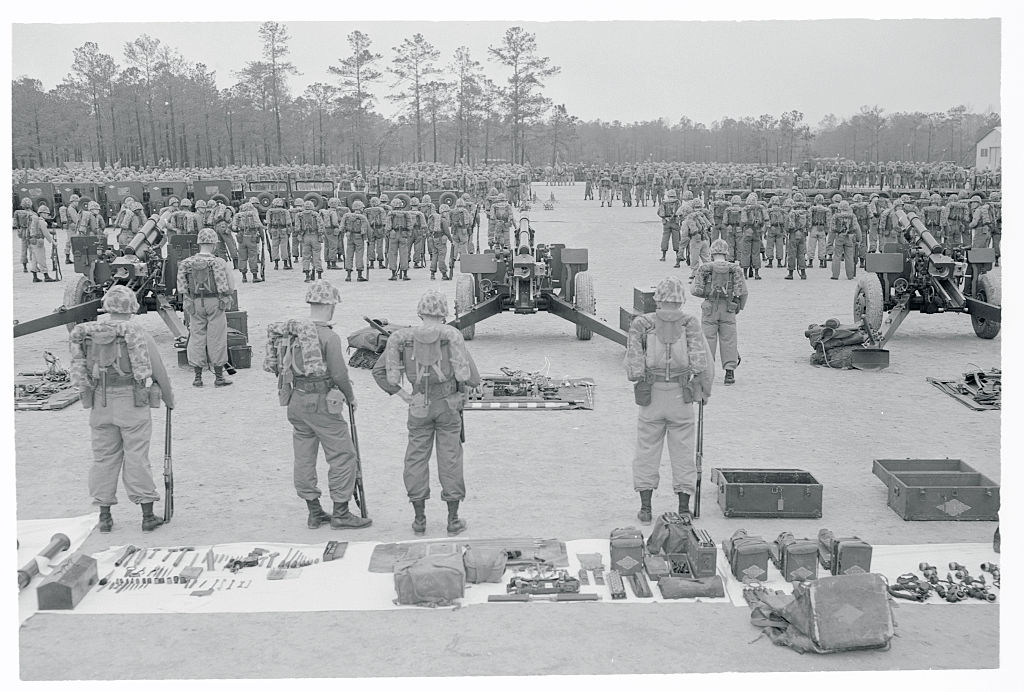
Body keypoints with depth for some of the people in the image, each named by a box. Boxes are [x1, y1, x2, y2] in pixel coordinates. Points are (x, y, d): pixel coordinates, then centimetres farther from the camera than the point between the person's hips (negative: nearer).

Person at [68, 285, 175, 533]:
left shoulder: (89, 334, 5)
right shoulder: (138, 333, -5)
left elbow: (79, 367, 9)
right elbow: (159, 371, -1)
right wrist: (169, 399, 13)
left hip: (99, 403, 3)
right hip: (132, 402, -3)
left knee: (104, 457, 11)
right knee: (137, 457, 2)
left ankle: (104, 517, 15)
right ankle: (148, 515, 6)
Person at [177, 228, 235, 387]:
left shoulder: (186, 263, -2)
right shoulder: (219, 263, -13)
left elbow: (182, 288, -1)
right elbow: (229, 286, -10)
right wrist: (228, 267, 5)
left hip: (195, 303, 3)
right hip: (215, 302, -3)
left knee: (197, 338, 9)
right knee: (217, 339, 5)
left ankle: (198, 377, 12)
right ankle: (219, 377, 10)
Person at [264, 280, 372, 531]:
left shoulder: (292, 332, 4)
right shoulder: (329, 336, -17)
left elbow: (282, 366, 9)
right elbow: (339, 374, -16)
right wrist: (350, 397, 1)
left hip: (296, 401, 8)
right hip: (322, 404, -8)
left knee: (304, 457, 13)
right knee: (343, 457, 3)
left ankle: (314, 512, 21)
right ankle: (340, 514, 7)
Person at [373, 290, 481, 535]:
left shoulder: (403, 338, -4)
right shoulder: (452, 336, -10)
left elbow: (379, 371, -4)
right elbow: (473, 379, -11)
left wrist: (401, 393, 2)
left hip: (419, 407, 1)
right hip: (448, 405, -1)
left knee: (417, 459, 11)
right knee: (450, 459, 6)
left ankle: (419, 519, 14)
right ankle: (453, 520, 10)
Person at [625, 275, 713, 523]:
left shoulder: (642, 323, -4)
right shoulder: (690, 323, -5)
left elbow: (634, 366, -11)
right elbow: (702, 361, -11)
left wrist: (640, 381, 9)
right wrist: (705, 390, 4)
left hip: (651, 399, 1)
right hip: (681, 399, 0)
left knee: (647, 451, 12)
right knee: (683, 452, 11)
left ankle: (645, 508, 14)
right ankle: (684, 509, 15)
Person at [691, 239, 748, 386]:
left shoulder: (705, 269, -5)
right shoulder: (735, 269, -2)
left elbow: (696, 290, -6)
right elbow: (742, 291, -4)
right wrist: (740, 307, 11)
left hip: (710, 309, -1)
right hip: (728, 309, 1)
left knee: (708, 339, 8)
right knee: (728, 340, 6)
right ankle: (729, 372, 3)